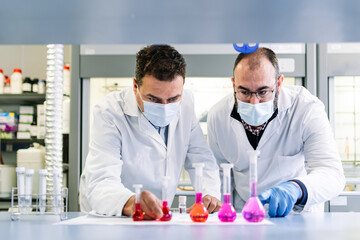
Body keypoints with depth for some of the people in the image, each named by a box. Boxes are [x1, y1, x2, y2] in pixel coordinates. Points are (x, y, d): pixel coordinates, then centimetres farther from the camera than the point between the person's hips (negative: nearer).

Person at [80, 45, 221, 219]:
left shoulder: (185, 103, -5)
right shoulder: (109, 113, -20)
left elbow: (201, 159, 2)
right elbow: (100, 183, -30)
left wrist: (209, 193, -19)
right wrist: (129, 203, -51)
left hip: (158, 218, 4)